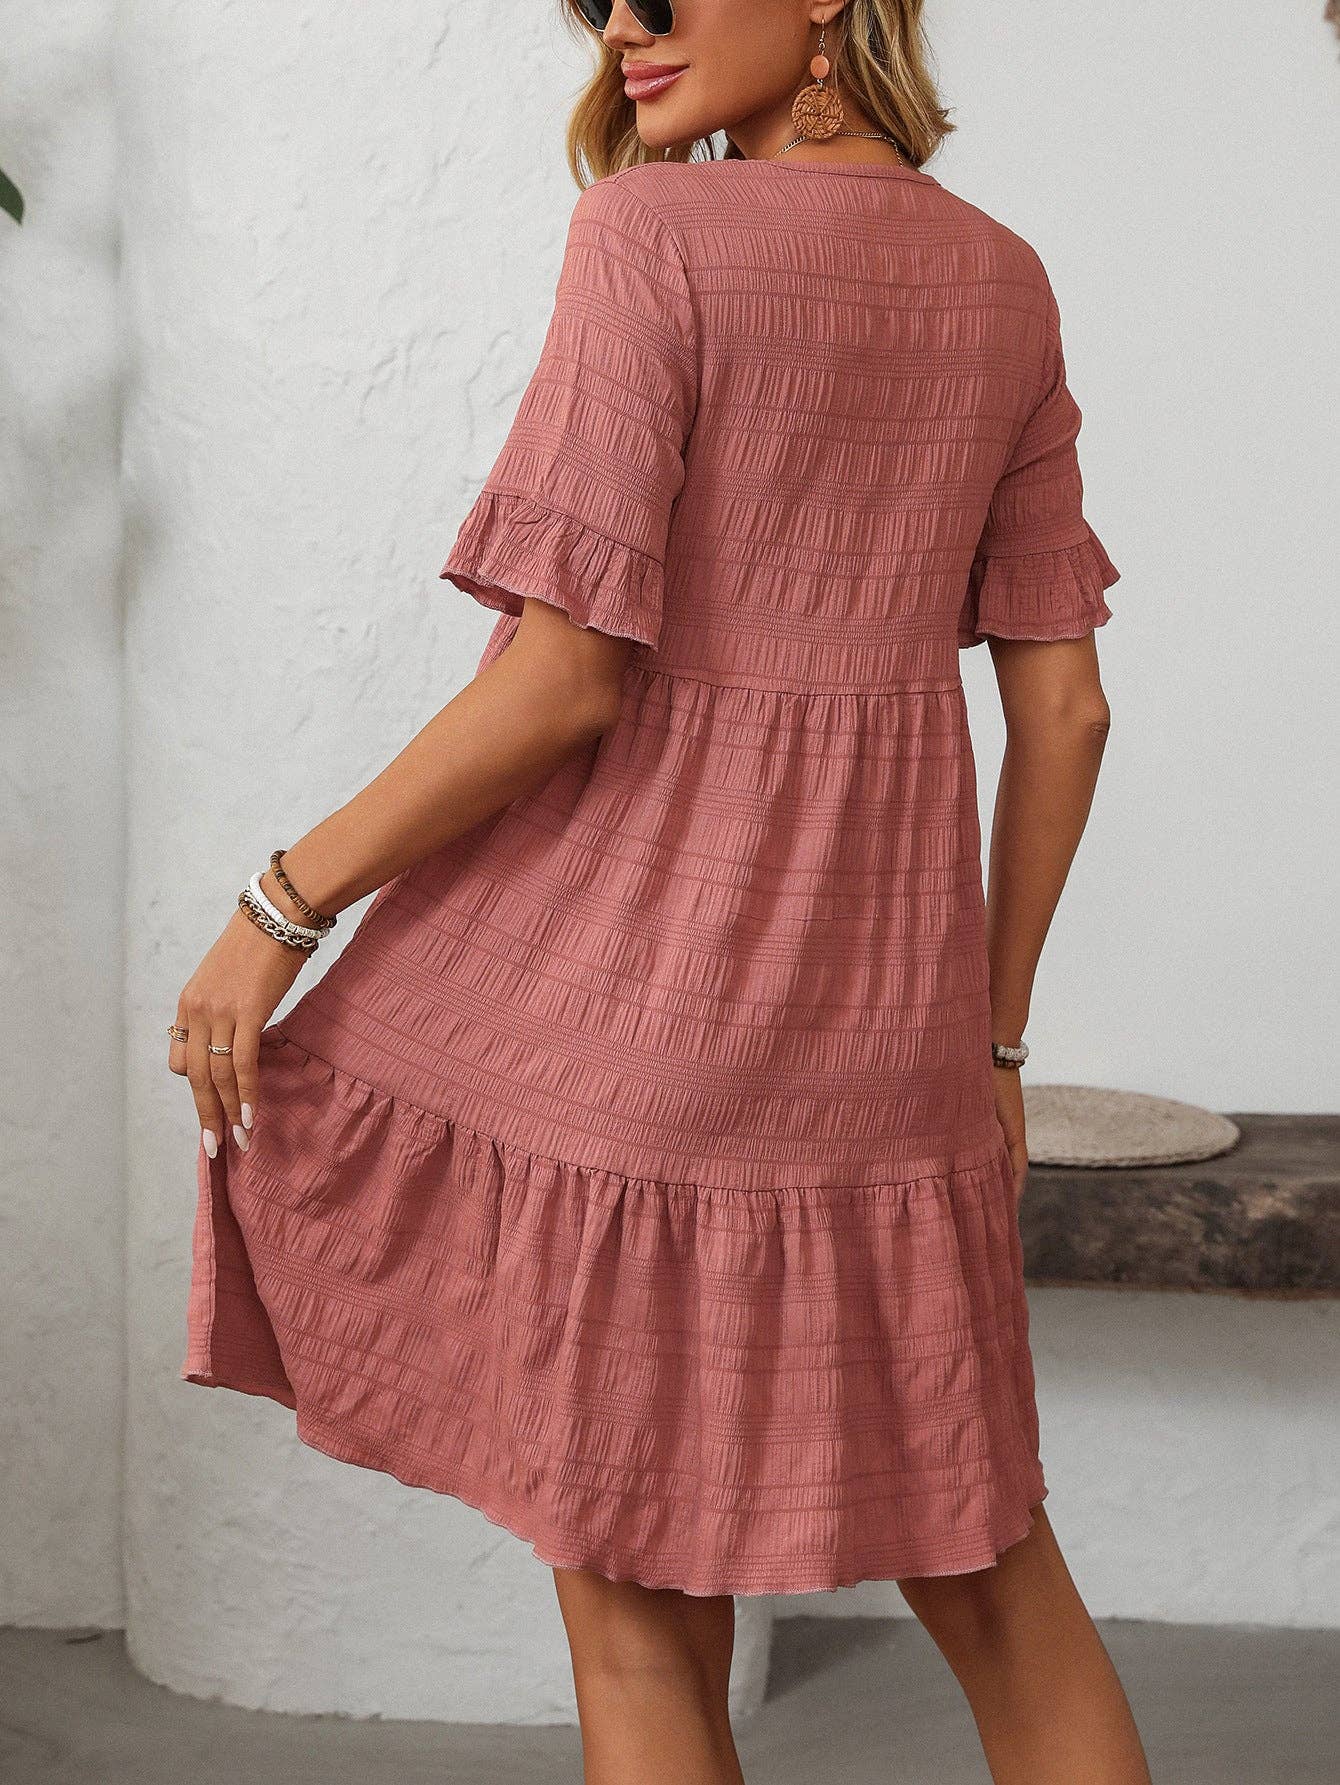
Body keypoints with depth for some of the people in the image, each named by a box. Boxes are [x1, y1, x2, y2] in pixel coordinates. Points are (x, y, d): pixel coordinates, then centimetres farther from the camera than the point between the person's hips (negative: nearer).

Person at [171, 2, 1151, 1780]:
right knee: (984, 1563, 19)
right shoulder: (1002, 286, 7)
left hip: (617, 994, -5)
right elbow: (1063, 706, 7)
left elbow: (562, 678, -17)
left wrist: (282, 907, -8)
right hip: (872, 1018, 5)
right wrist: (989, 1042, 15)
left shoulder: (652, 237, -11)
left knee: (636, 1606, 9)